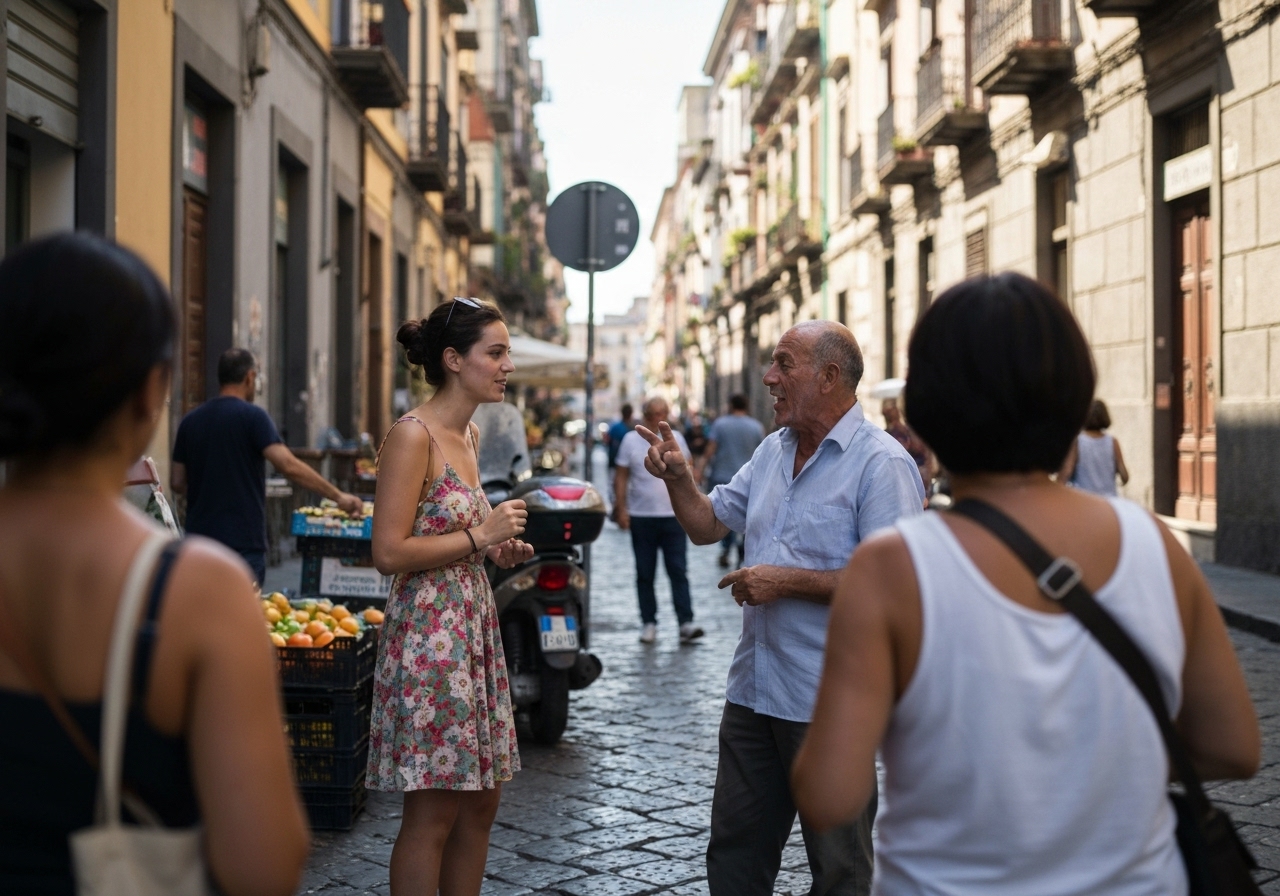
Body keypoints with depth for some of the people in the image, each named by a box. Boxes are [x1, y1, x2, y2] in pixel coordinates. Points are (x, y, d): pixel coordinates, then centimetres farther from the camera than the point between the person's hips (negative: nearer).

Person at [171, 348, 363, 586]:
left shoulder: (190, 421, 8)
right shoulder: (252, 416, -8)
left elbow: (177, 483, 11)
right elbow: (288, 466, -19)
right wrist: (338, 496, -16)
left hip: (199, 538, 5)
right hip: (243, 542, -5)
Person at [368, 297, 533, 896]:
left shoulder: (469, 434, 13)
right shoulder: (412, 436, -14)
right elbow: (389, 553, -20)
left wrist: (499, 550, 8)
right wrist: (481, 535, -17)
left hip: (475, 628, 9)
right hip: (428, 633, -9)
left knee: (481, 801, 13)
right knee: (433, 810, -3)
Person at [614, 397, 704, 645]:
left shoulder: (676, 439, 7)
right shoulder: (631, 440, 2)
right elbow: (621, 476, 3)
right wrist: (621, 508, -5)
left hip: (673, 516, 1)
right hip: (641, 516, -1)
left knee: (679, 572, -4)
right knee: (645, 575, 5)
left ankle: (686, 623, -7)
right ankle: (648, 623, 12)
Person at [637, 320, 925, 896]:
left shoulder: (881, 464, -14)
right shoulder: (773, 451, 12)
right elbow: (707, 525, 17)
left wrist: (788, 581, -20)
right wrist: (677, 477, -1)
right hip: (754, 688, 8)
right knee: (734, 849, 17)